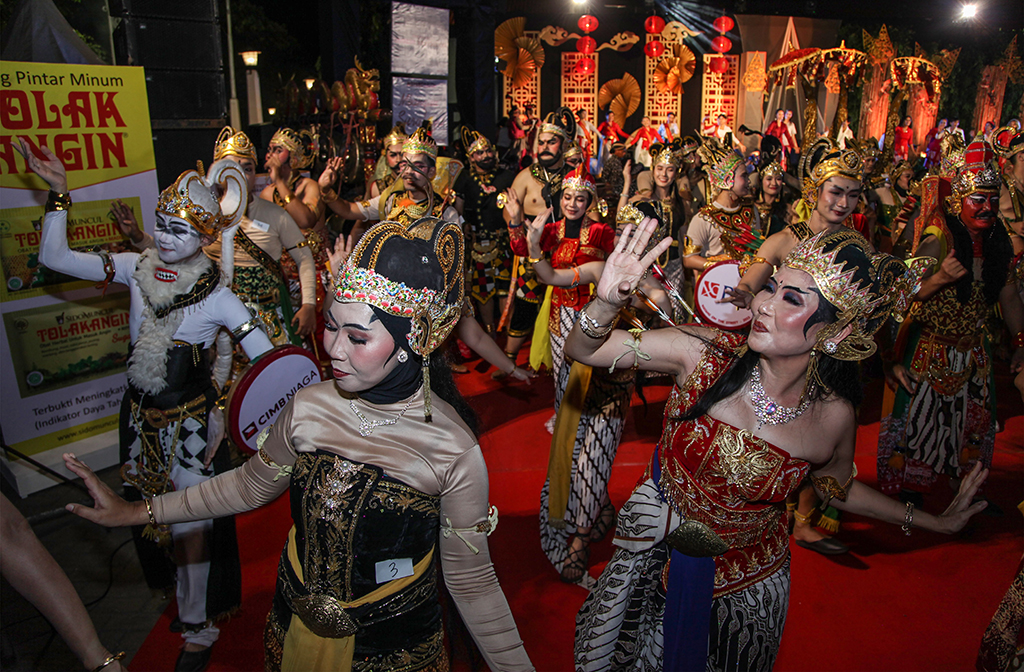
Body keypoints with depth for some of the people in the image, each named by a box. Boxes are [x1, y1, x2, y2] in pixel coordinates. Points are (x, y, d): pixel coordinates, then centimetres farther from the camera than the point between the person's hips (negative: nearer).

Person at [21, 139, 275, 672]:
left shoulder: (216, 298, -19)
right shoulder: (137, 268, -5)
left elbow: (269, 362, -20)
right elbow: (54, 257, -3)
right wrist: (58, 193, -11)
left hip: (191, 423, -5)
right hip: (140, 414, 5)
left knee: (191, 526, 6)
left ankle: (199, 628, 29)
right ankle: (172, 584, 49)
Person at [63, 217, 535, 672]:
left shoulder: (455, 451, -25)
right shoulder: (307, 409, -14)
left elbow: (469, 577, -13)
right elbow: (251, 485, 5)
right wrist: (138, 512, 5)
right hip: (294, 625, 3)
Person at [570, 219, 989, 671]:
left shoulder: (833, 418, -17)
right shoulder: (705, 354, -23)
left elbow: (836, 488, 5)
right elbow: (582, 349, -20)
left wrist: (936, 523, 7)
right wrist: (607, 302, -40)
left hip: (741, 581, 0)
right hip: (654, 550, 0)